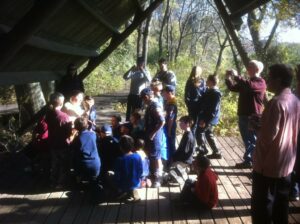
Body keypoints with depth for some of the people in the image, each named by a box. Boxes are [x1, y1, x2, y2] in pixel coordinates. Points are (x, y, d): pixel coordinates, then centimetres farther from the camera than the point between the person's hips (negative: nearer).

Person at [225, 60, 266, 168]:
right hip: (243, 115, 8)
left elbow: (250, 86, -33)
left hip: (253, 117, -8)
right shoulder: (247, 83, 16)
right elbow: (233, 88, 20)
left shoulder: (261, 83, -12)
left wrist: (236, 76, -29)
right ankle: (248, 161, 25)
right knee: (247, 141, 16)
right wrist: (228, 78, 2)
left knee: (254, 142, -2)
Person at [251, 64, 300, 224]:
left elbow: (269, 135, -25)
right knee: (281, 202, 18)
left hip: (268, 164, -8)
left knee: (261, 204, 4)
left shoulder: (277, 102, -21)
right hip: (287, 163, 8)